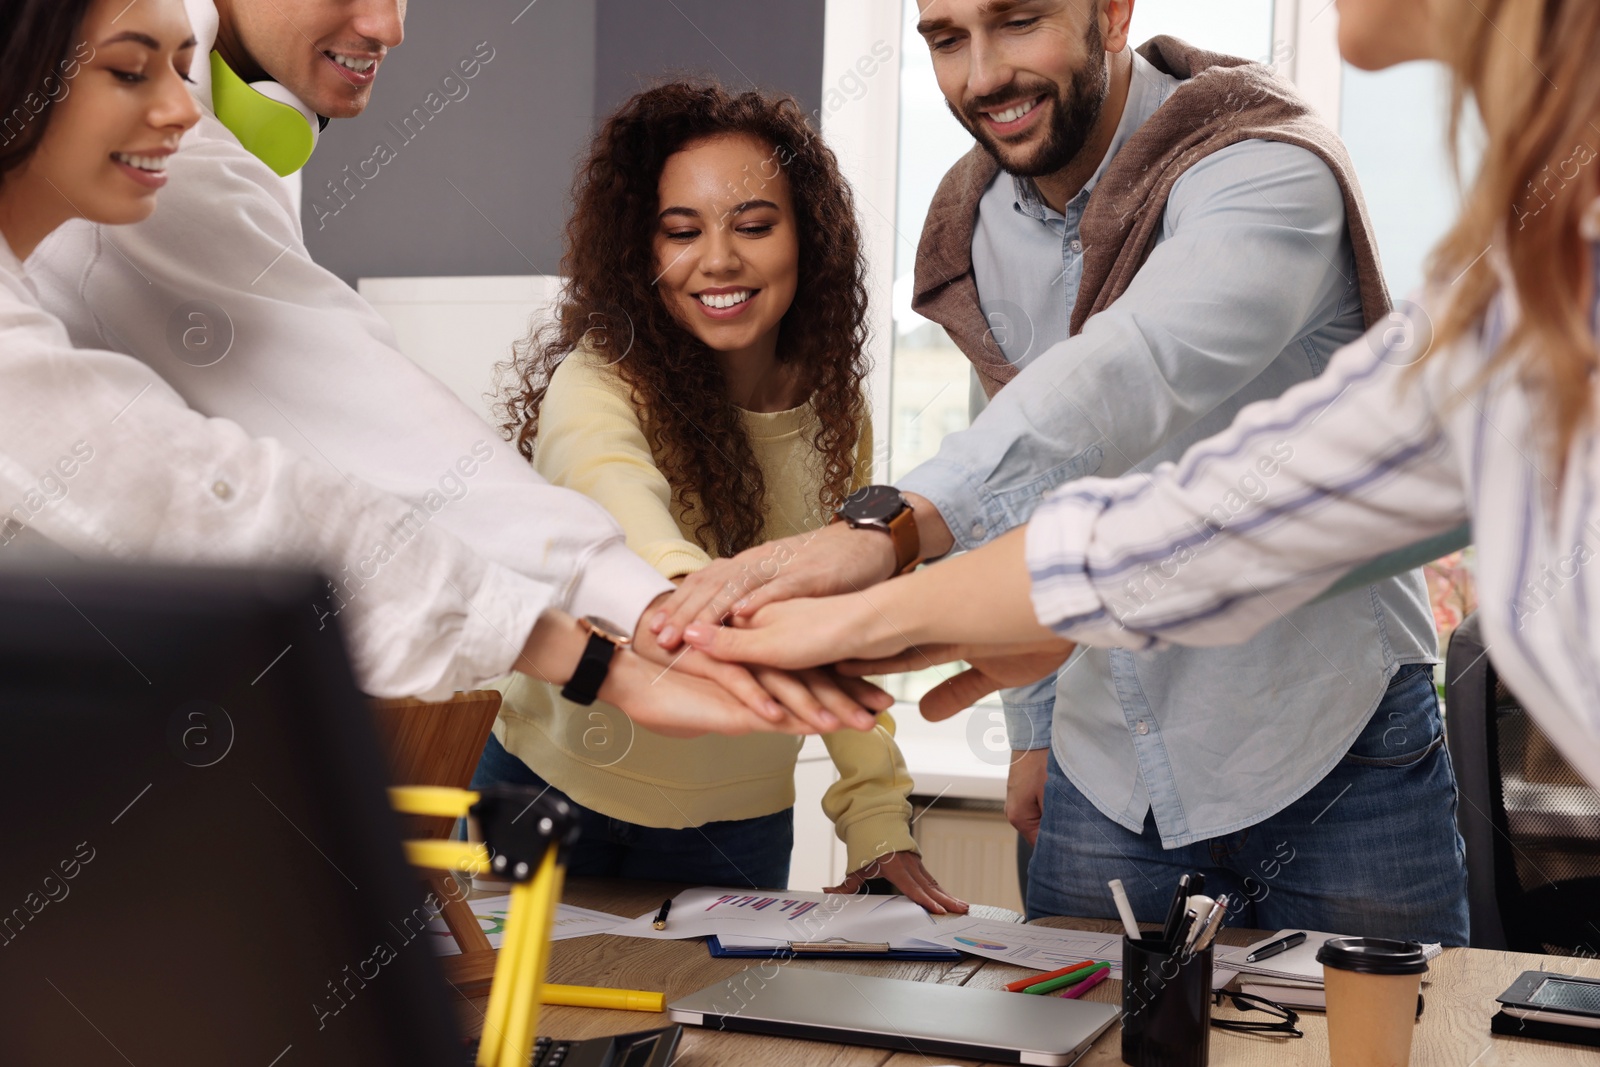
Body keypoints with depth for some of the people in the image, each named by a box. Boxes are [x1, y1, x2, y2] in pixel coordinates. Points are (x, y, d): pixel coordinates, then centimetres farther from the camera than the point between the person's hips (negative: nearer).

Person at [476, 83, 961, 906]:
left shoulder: (833, 413, -3)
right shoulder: (597, 389, -21)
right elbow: (617, 500, -44)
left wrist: (881, 826, -5)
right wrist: (689, 592, -65)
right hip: (558, 803, -3)